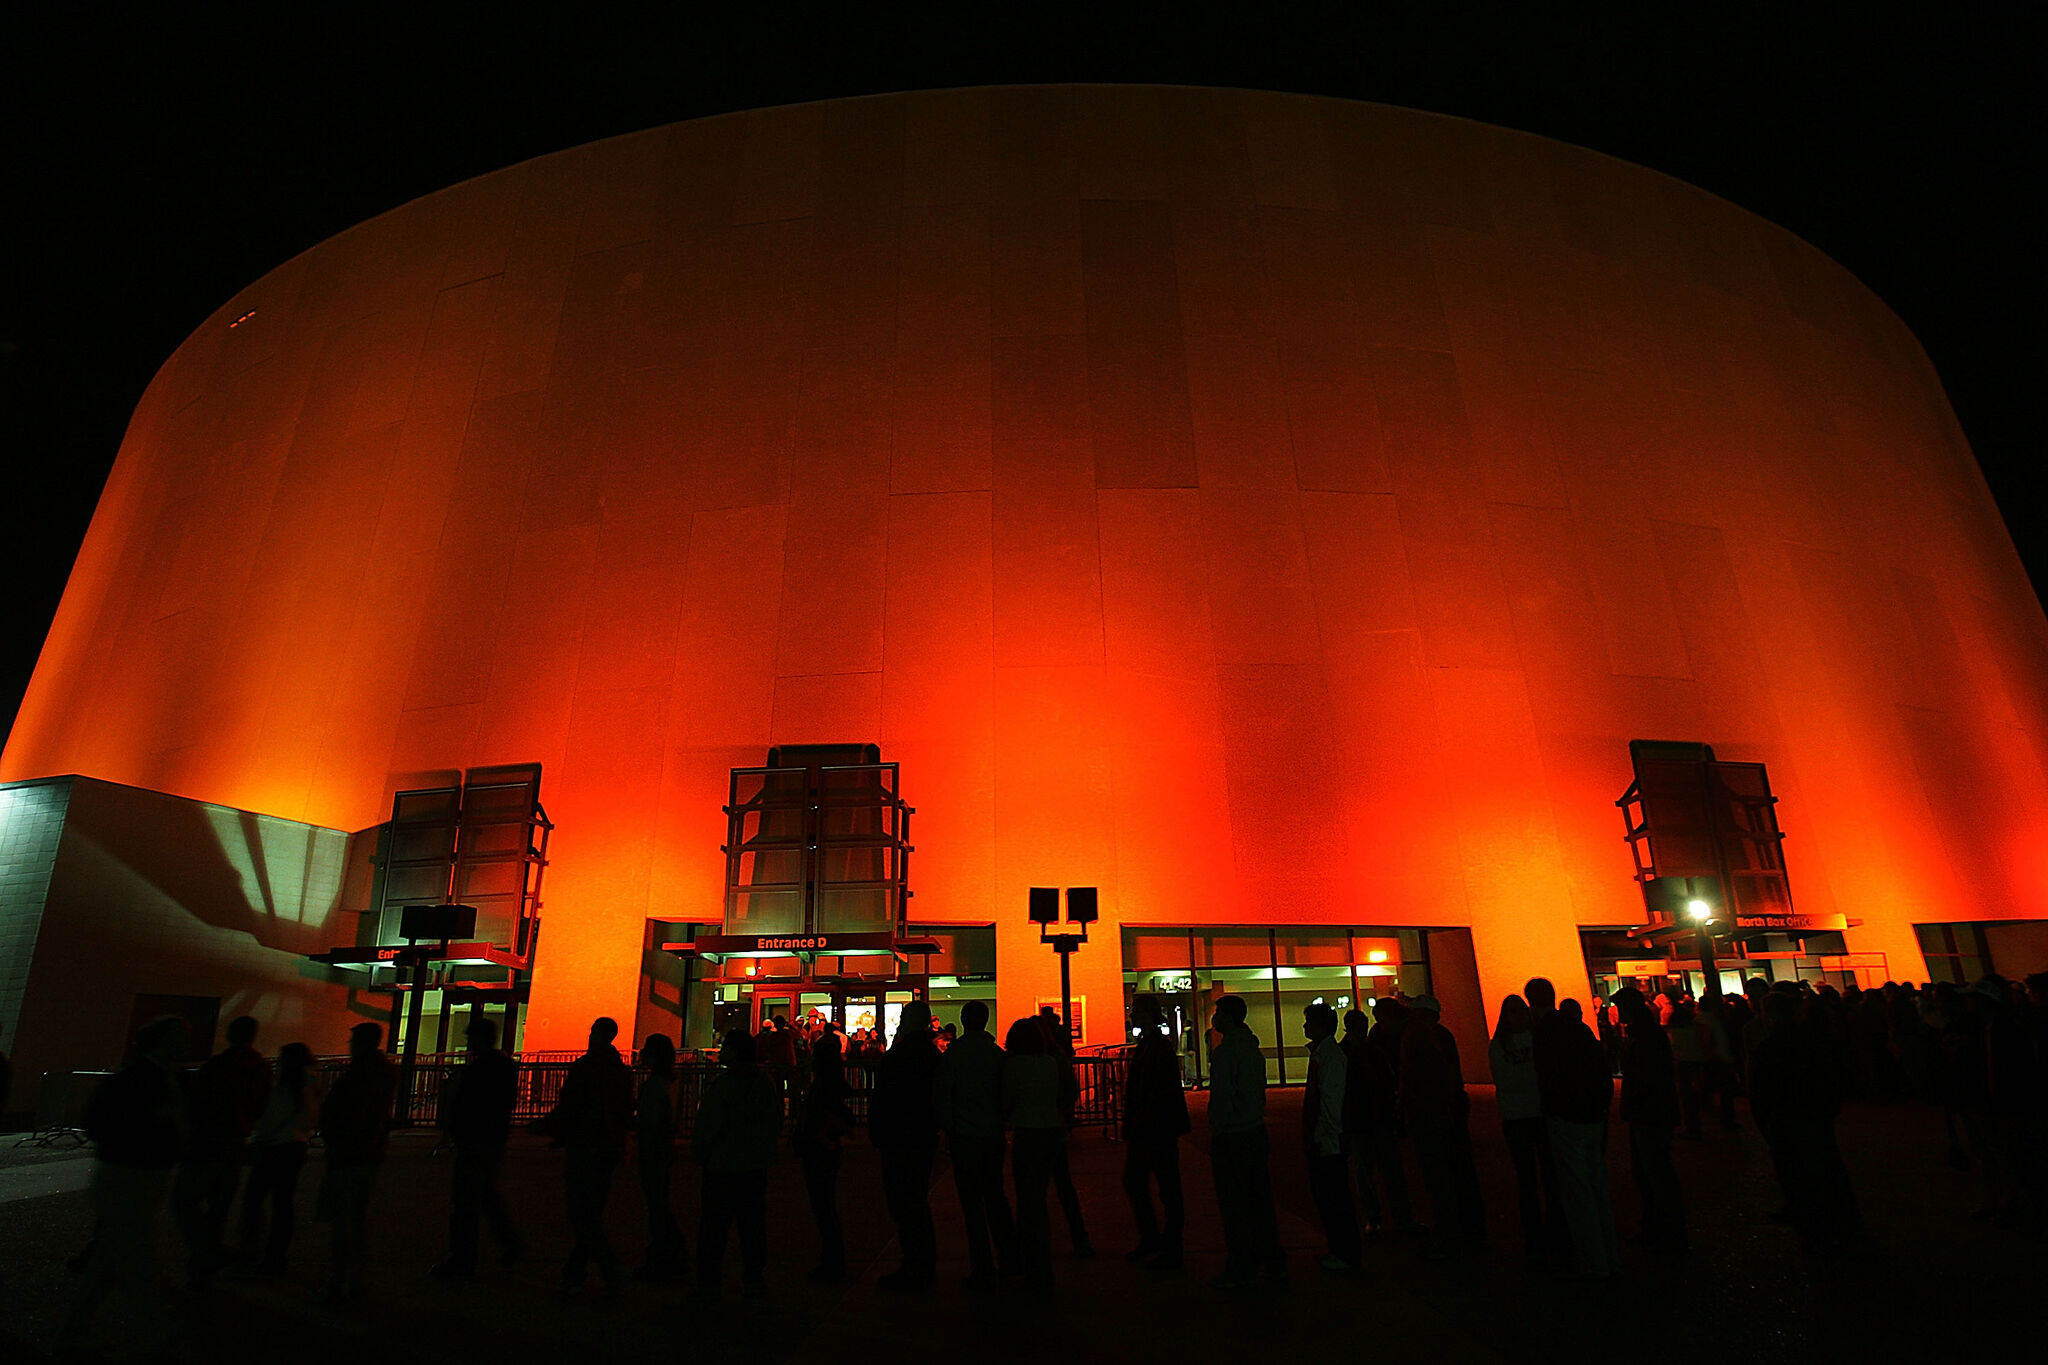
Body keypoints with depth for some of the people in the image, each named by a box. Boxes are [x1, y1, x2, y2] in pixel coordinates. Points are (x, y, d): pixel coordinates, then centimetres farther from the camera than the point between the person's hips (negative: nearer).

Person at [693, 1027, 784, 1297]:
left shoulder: (721, 1086, -17)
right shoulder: (767, 1082, 1)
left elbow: (708, 1128, -13)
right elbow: (776, 1124, 8)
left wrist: (699, 1153, 4)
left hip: (722, 1166, -5)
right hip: (757, 1165, 5)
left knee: (714, 1224, 6)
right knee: (753, 1222, 12)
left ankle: (709, 1281, 10)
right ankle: (755, 1279, 18)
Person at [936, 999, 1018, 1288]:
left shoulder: (951, 1054, -8)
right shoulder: (997, 1053, 1)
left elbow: (944, 1096, -6)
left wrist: (947, 1130, 3)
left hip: (965, 1137, -4)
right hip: (994, 1135, 4)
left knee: (972, 1203, 4)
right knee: (995, 1195, 20)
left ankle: (983, 1272, 7)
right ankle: (1009, 1257, 26)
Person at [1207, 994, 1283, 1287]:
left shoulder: (1225, 1051, -17)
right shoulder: (1254, 1050, 9)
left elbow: (1221, 1096, -19)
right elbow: (1261, 1091, 15)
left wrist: (1216, 1131, -11)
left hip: (1230, 1135, -8)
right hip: (1256, 1131, 8)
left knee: (1234, 1204, 1)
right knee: (1260, 1199, 15)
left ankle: (1239, 1270, 8)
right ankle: (1272, 1262, 23)